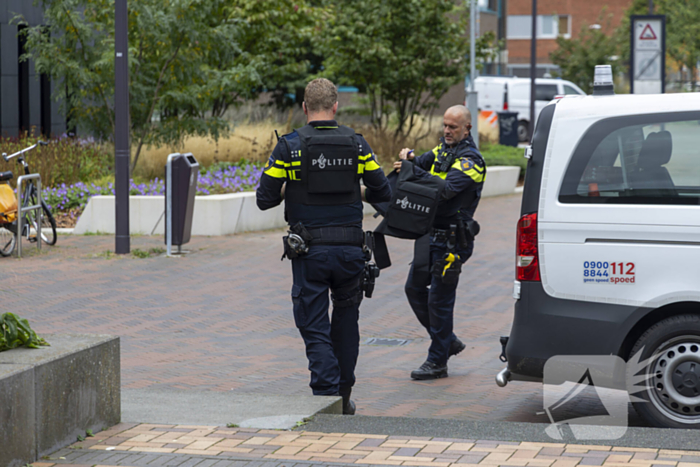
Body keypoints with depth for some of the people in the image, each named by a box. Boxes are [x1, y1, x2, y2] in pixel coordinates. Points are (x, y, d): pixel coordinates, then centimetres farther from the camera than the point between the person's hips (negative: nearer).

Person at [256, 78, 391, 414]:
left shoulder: (289, 147, -4)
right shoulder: (356, 144, 2)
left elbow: (265, 199, -3)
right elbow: (382, 193, 5)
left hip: (309, 251, -2)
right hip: (350, 248, 2)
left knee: (315, 327, 3)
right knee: (346, 321, 19)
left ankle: (326, 398, -8)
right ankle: (344, 397, 23)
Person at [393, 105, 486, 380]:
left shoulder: (470, 160, -15)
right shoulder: (443, 149, 14)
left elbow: (446, 188, -28)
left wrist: (411, 170, -29)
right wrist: (410, 158, -19)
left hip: (452, 241, -9)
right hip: (431, 235, 9)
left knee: (440, 299, -3)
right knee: (415, 288, 13)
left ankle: (437, 362, 7)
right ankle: (448, 342, 26)